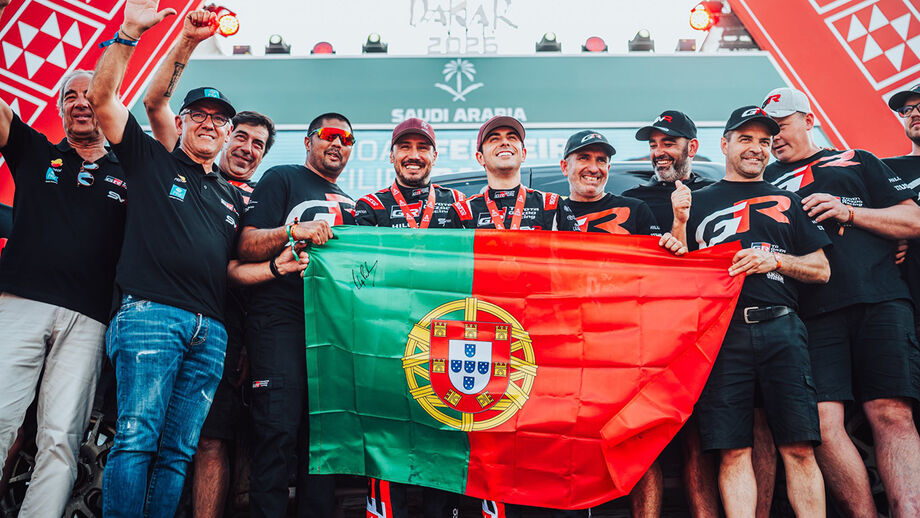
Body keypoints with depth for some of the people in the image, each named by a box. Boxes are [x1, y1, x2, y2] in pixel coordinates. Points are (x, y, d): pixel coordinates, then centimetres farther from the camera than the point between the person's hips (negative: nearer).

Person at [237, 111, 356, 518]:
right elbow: (247, 247, -2)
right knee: (279, 430, -13)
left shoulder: (350, 205, 28)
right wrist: (293, 230, -18)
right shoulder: (283, 179, 8)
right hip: (281, 320, -6)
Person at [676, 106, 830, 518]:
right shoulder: (698, 202, 19)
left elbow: (820, 270, 16)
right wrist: (679, 222, -2)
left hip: (781, 329, 1)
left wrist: (774, 260, -3)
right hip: (721, 333, -1)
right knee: (733, 453, -6)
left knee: (799, 449, -6)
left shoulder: (787, 201, 21)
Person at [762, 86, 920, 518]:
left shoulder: (857, 161, 22)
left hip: (880, 301, -1)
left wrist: (849, 211, 1)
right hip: (815, 315, 1)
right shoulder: (767, 181, 26)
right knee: (823, 422, -13)